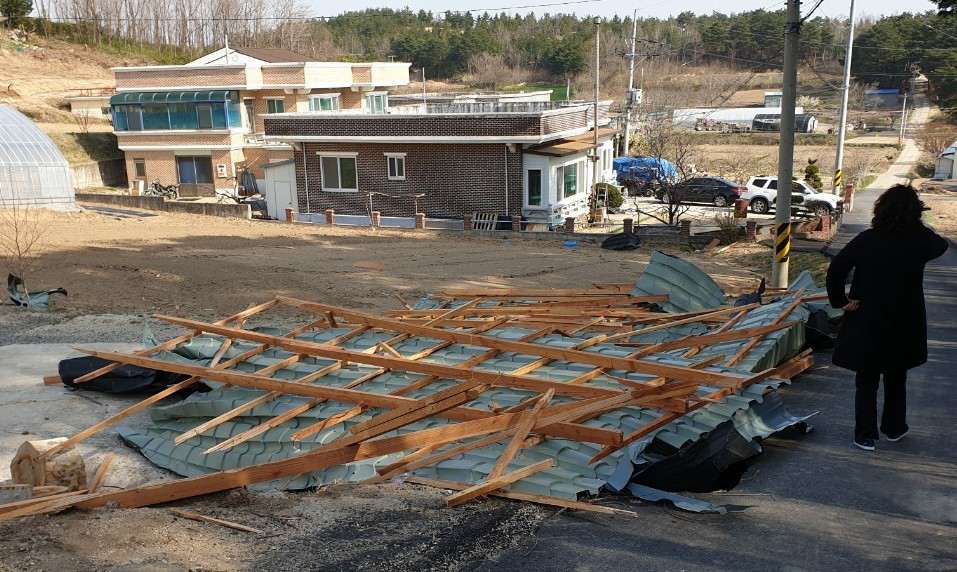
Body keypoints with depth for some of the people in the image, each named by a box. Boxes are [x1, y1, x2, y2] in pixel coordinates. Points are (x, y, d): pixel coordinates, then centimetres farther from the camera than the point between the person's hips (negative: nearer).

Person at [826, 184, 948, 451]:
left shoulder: (867, 240, -11)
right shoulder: (919, 241, -10)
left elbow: (836, 269, -18)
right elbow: (941, 246, 14)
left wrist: (839, 300, -8)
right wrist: (919, 227, 16)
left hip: (866, 323, -1)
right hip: (903, 326, 1)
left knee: (867, 381, 11)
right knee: (896, 379, 21)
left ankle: (866, 436, 14)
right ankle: (894, 428, 34)